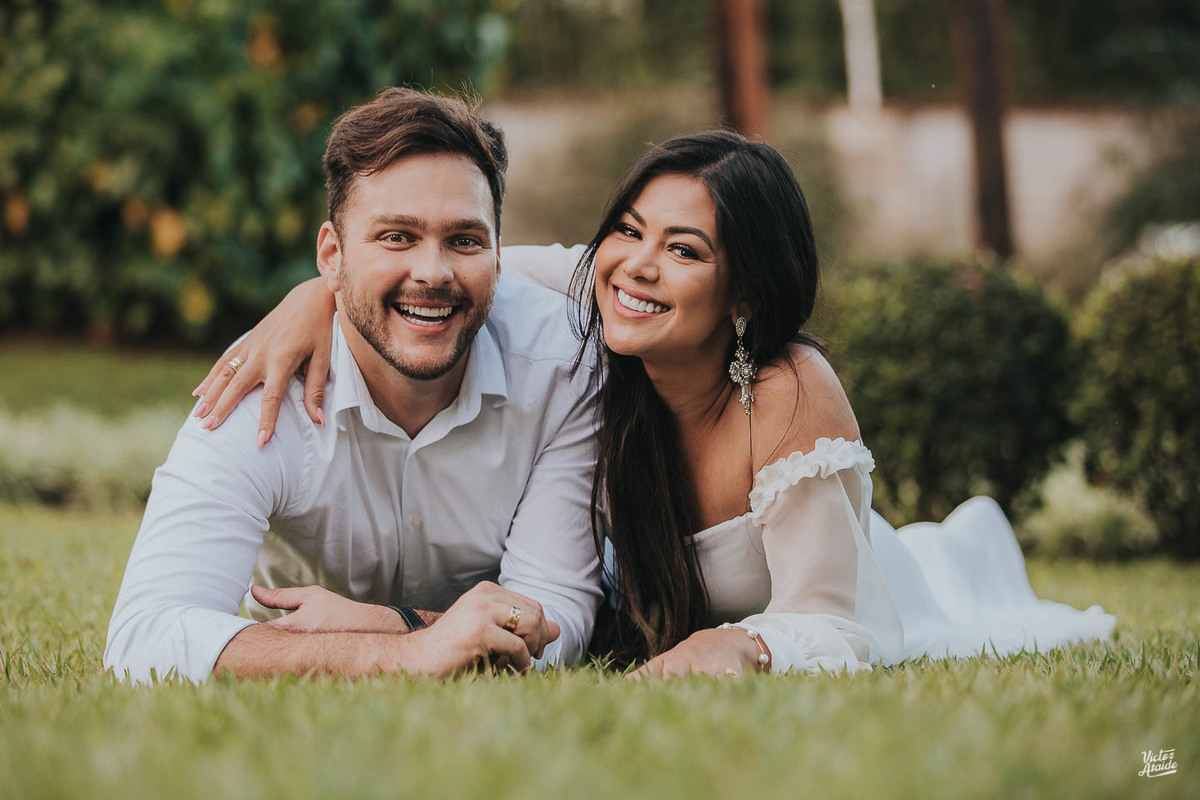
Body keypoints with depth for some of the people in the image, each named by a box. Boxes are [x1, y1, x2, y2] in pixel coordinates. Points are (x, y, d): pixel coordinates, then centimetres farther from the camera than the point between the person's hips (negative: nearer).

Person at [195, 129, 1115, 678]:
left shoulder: (792, 401, -45)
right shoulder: (589, 314, -33)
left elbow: (832, 629, -43)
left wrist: (739, 645, -64)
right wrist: (318, 293, -42)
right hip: (662, 600, 4)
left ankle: (965, 554, 55)